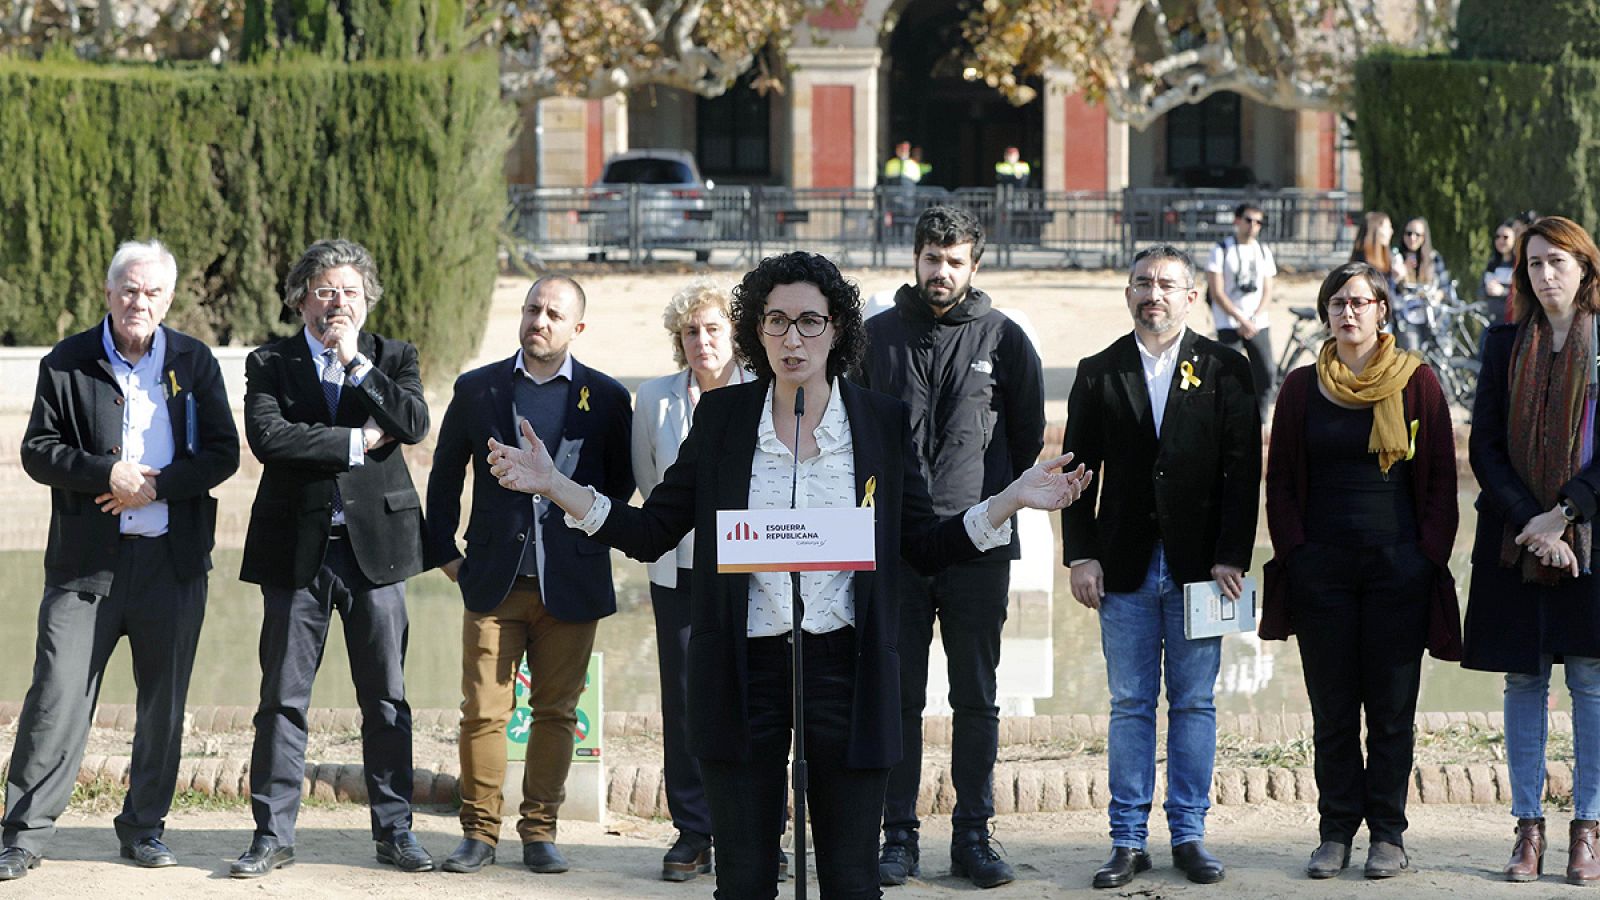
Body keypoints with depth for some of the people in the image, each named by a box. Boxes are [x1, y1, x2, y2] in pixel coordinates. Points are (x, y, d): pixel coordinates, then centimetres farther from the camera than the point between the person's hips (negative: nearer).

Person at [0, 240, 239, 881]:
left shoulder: (194, 363, 7)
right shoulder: (67, 364, 3)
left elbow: (222, 453, 2)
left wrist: (156, 486, -12)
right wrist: (106, 474, -16)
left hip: (173, 560, 2)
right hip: (86, 560, -2)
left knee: (164, 701, 8)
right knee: (58, 693, -6)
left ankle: (144, 826, 21)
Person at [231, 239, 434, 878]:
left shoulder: (393, 358, 9)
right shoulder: (270, 363, 5)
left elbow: (415, 424, -9)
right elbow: (268, 436, -12)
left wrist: (356, 363, -11)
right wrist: (356, 440, -12)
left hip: (376, 544, 1)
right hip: (297, 549, -1)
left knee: (386, 698, 5)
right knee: (283, 698, 2)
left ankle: (394, 831, 13)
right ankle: (273, 835, 8)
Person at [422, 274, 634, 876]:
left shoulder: (605, 397, 3)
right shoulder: (477, 390, 5)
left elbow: (621, 483, 11)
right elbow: (445, 477, 13)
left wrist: (591, 534, 4)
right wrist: (444, 551, 8)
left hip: (571, 586, 0)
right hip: (494, 579, 0)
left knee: (556, 712, 5)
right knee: (483, 710, -2)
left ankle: (540, 832, 14)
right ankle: (479, 832, 7)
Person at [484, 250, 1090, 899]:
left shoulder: (882, 421, 2)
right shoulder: (722, 417, 3)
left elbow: (925, 546, 6)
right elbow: (650, 533, 5)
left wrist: (1011, 501, -7)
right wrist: (554, 486, -6)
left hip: (843, 668, 0)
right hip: (743, 670, 0)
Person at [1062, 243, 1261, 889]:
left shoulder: (1225, 370, 3)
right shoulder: (1099, 373, 7)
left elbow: (1243, 470, -1)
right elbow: (1079, 470, 7)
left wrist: (1230, 557, -8)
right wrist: (1081, 556, -1)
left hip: (1199, 564, -1)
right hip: (1125, 568, 1)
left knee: (1193, 704, 4)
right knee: (1130, 706, 4)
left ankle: (1189, 835, 12)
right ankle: (1128, 841, 8)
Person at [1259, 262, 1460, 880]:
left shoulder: (1416, 383, 2)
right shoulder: (1302, 388, 7)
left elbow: (1441, 477, 3)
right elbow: (1281, 479, 10)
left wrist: (1430, 556, -4)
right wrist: (1293, 551, -1)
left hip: (1398, 564, -1)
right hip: (1322, 567, 1)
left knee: (1391, 707, 2)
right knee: (1332, 709, 4)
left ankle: (1387, 835, 10)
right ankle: (1337, 833, 11)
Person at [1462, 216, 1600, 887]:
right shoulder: (1504, 344, 8)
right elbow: (1484, 447, 5)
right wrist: (1531, 522, -7)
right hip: (1514, 536, 2)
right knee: (1523, 680, 4)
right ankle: (1528, 827, 8)